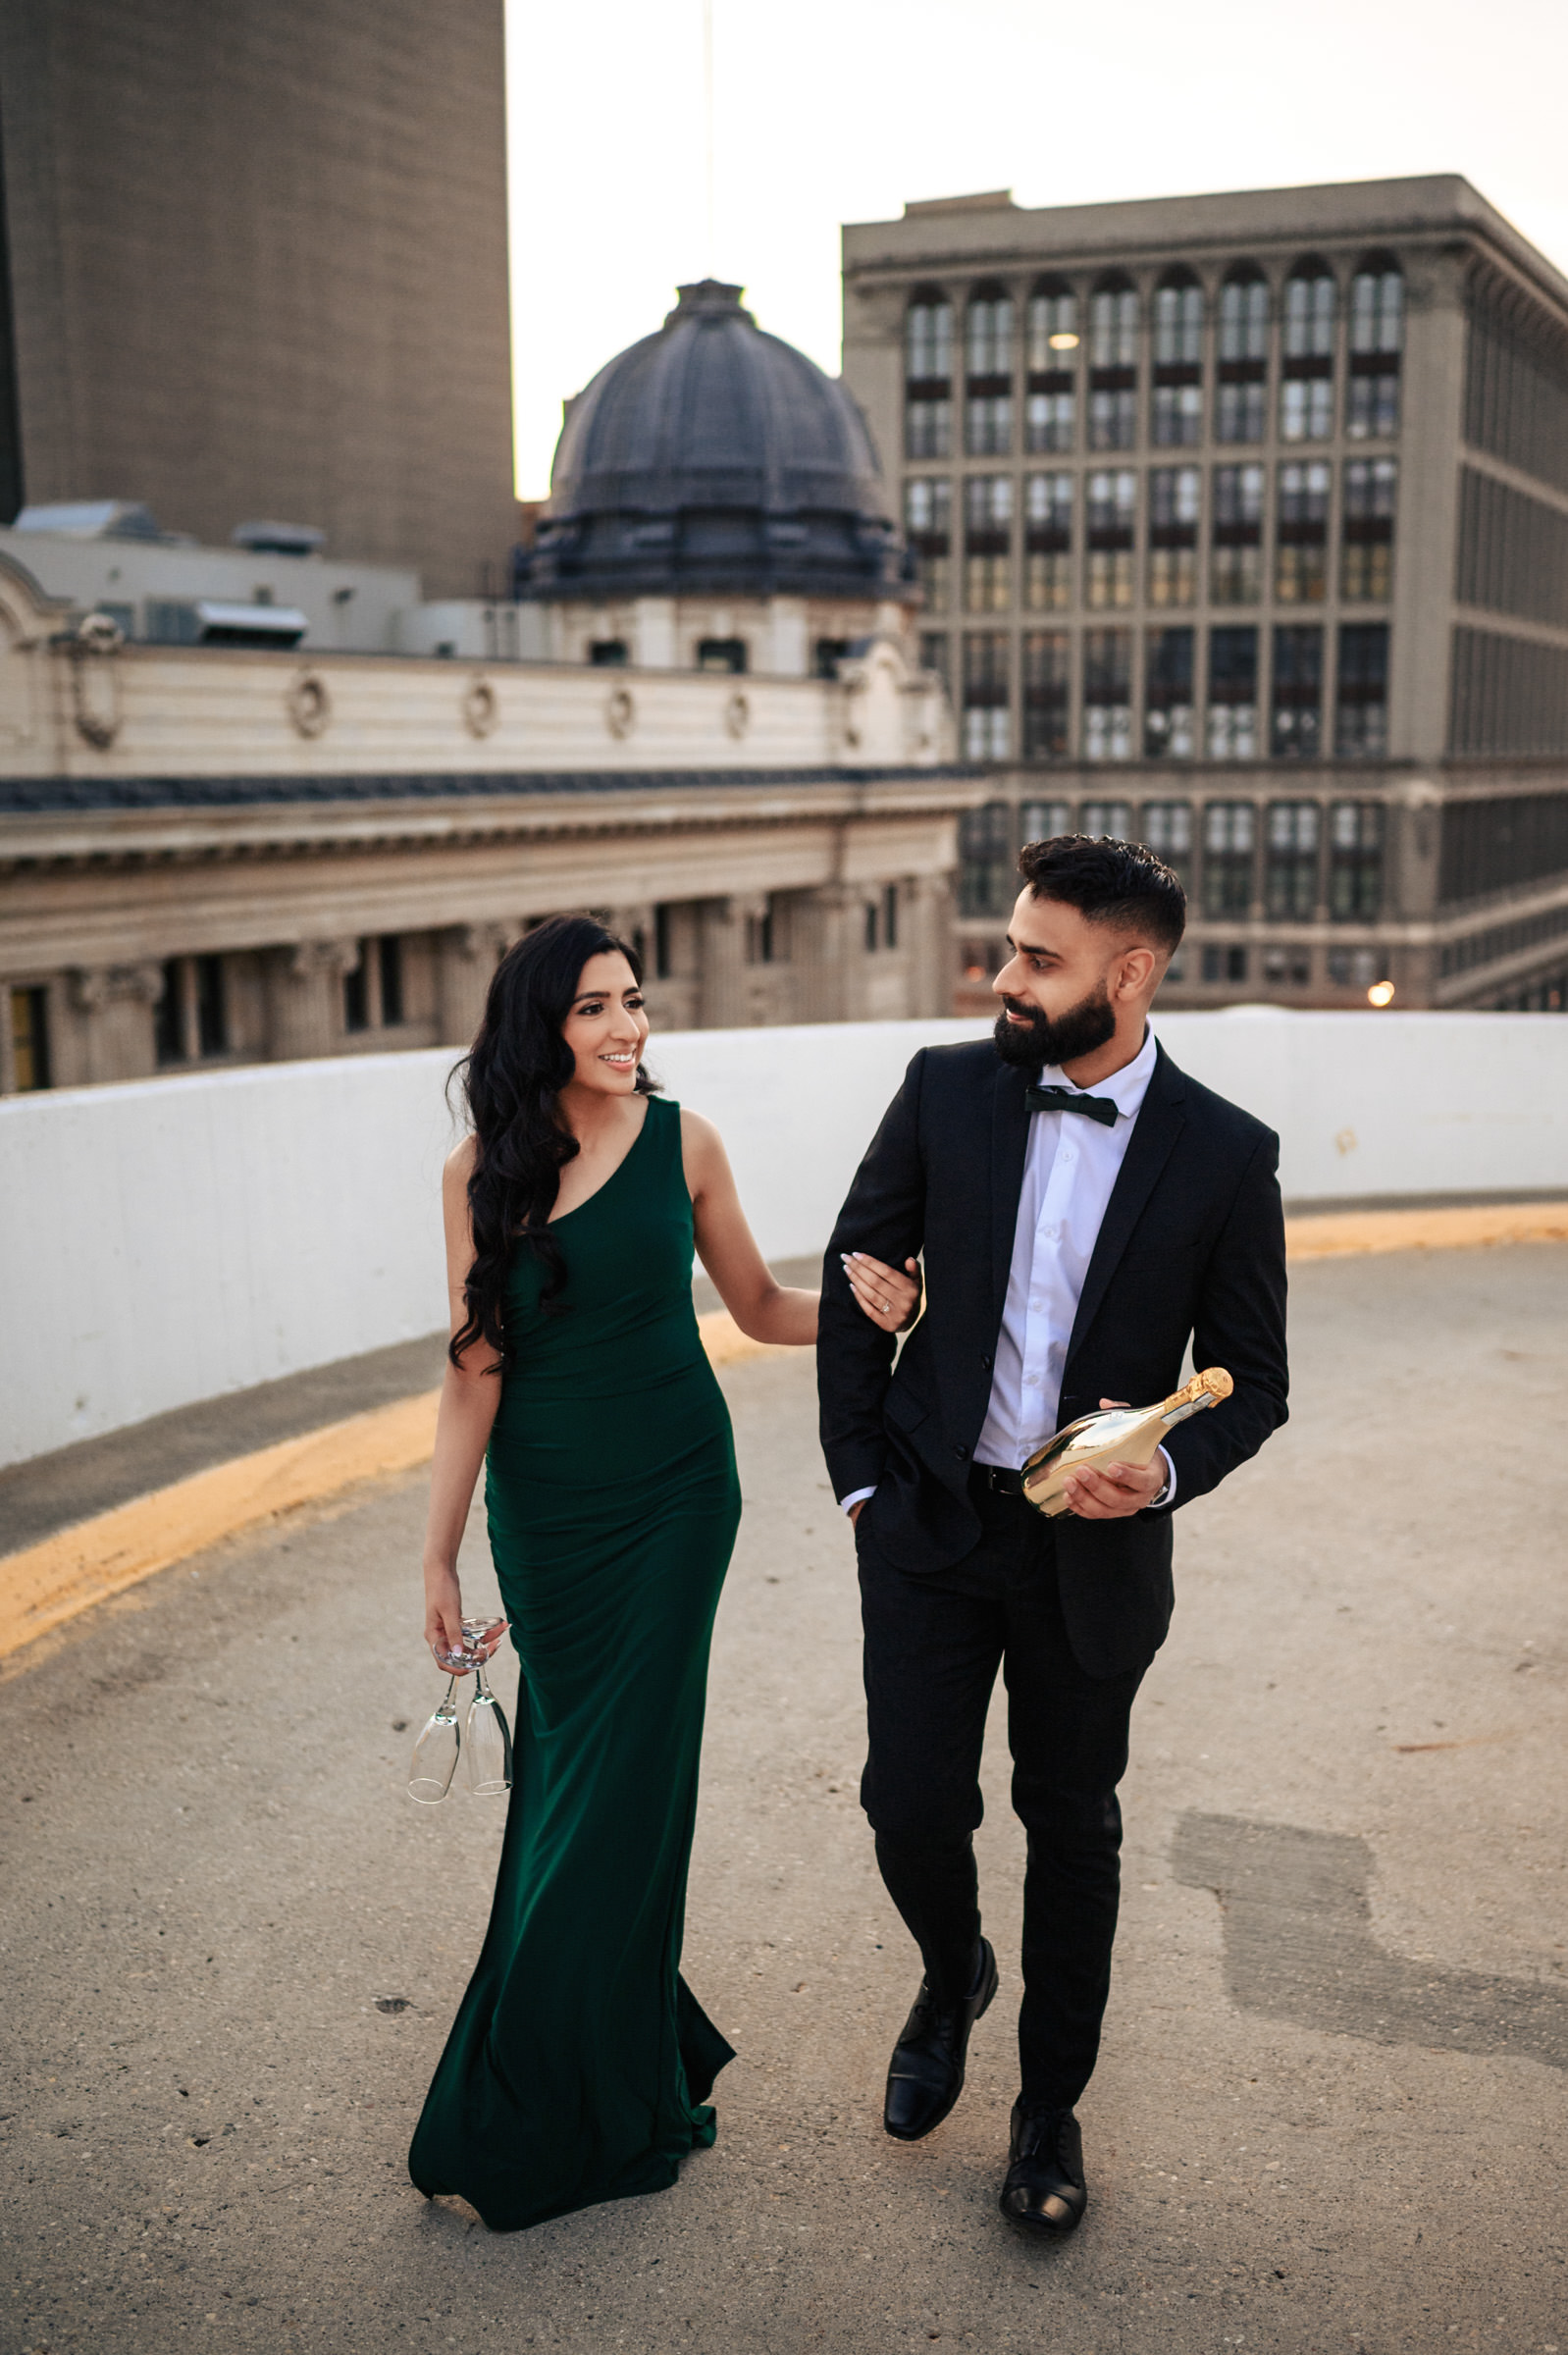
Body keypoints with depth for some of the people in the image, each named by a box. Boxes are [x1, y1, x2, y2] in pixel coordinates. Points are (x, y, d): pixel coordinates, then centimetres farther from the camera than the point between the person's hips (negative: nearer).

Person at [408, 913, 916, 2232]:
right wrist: (440, 1554, -3)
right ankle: (648, 2055, 29)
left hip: (672, 1493, -1)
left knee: (622, 1776, 1)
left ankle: (562, 2116, 18)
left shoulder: (681, 1141, -5)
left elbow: (757, 1306, 4)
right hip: (544, 1502, 1)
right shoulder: (482, 1171, -4)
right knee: (567, 1763, 8)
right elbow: (475, 1372, -3)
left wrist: (862, 1306, -17)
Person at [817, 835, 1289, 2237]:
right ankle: (952, 1978, 38)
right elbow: (859, 1273, 5)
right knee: (912, 1803, 2)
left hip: (1094, 1543, -1)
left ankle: (1051, 2106, 34)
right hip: (931, 1518, 1)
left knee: (1073, 1827, 12)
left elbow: (1252, 1380, -2)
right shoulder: (945, 1092, -5)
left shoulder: (1226, 1154, -9)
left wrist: (1168, 1472, -21)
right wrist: (859, 1473, 1)